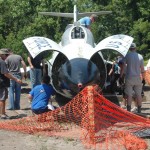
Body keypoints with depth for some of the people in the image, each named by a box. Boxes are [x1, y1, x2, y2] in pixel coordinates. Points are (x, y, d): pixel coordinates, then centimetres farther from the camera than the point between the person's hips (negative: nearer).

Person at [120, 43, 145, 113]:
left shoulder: (127, 56, -5)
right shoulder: (140, 56, 3)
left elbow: (123, 66, -7)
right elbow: (142, 69, 6)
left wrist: (121, 76, 2)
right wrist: (143, 78, 16)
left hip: (129, 78, -2)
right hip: (137, 78, 2)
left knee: (129, 95, -1)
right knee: (138, 95, 9)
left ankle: (129, 111, -2)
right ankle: (139, 111, 14)